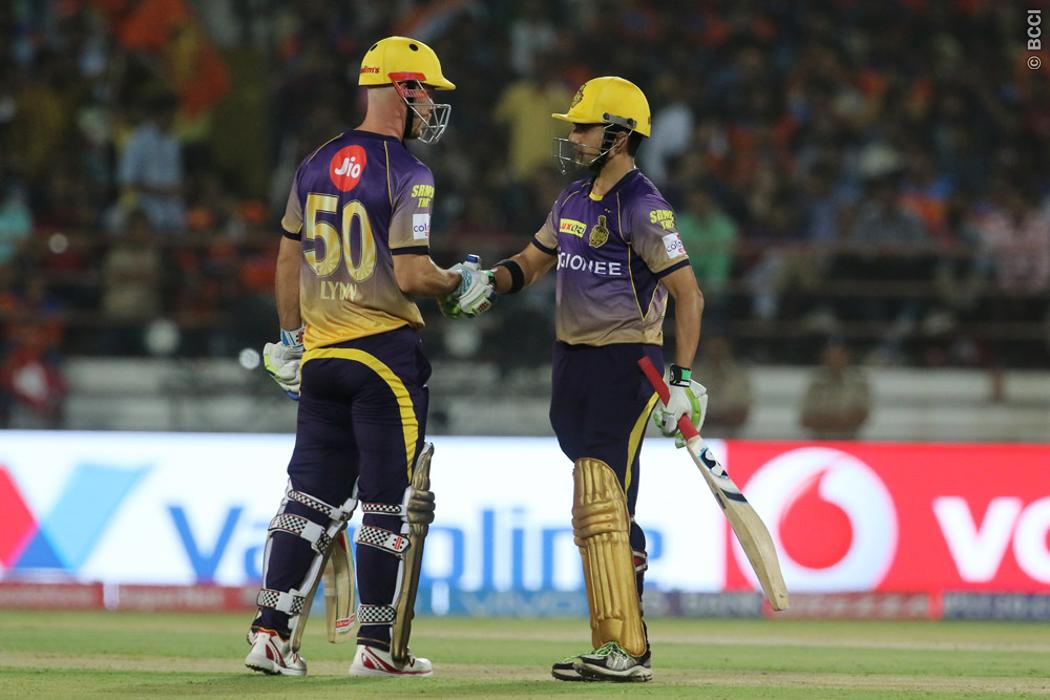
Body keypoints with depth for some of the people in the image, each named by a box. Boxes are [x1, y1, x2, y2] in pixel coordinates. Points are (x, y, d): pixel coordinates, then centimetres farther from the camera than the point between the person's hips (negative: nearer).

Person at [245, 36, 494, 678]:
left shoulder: (316, 165, 9)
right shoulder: (408, 175, -12)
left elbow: (288, 259, 15)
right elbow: (410, 275, -18)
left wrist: (290, 338, 23)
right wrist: (462, 284, 1)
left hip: (320, 355, 6)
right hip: (385, 353, -6)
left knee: (313, 495, 9)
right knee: (390, 503, 2)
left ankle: (272, 632, 2)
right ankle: (378, 645, 5)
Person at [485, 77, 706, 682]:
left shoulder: (643, 207, -12)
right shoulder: (575, 202, 14)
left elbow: (689, 293, -15)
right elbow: (530, 264, 22)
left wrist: (683, 379, -21)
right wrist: (485, 280, 0)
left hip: (628, 363, -8)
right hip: (572, 362, 8)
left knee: (600, 504, -15)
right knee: (604, 505, 9)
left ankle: (622, 652, -16)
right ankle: (627, 644, 14)